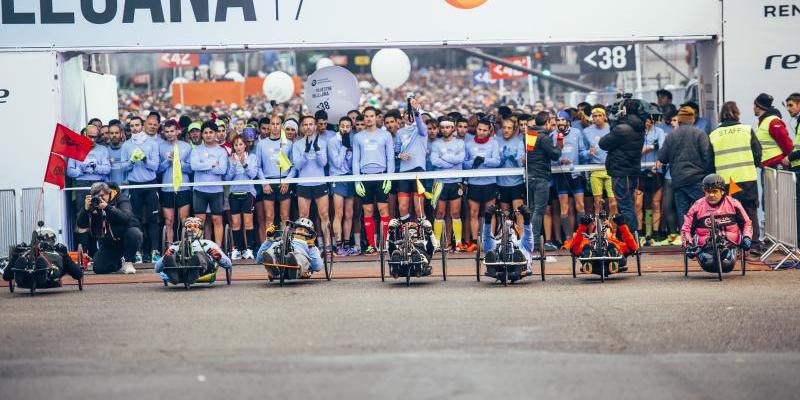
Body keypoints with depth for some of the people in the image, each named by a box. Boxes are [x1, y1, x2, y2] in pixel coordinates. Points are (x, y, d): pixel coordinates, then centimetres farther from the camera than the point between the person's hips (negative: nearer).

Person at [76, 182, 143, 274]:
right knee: (99, 269, -12)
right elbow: (81, 224, -11)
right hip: (108, 244, 3)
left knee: (134, 233, -36)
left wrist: (107, 207, -42)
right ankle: (118, 262, 23)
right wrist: (86, 208, -28)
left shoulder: (121, 199, -14)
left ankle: (128, 262, -12)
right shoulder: (93, 204, -5)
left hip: (124, 237, -3)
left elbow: (126, 218, -33)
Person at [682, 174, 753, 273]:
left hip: (729, 244, 0)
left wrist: (746, 237, 1)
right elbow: (686, 229, 14)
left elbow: (747, 223, 19)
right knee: (709, 264, -32)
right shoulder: (697, 207, 9)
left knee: (727, 265, -32)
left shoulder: (733, 204, 9)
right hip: (706, 246, 0)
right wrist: (688, 245, -2)